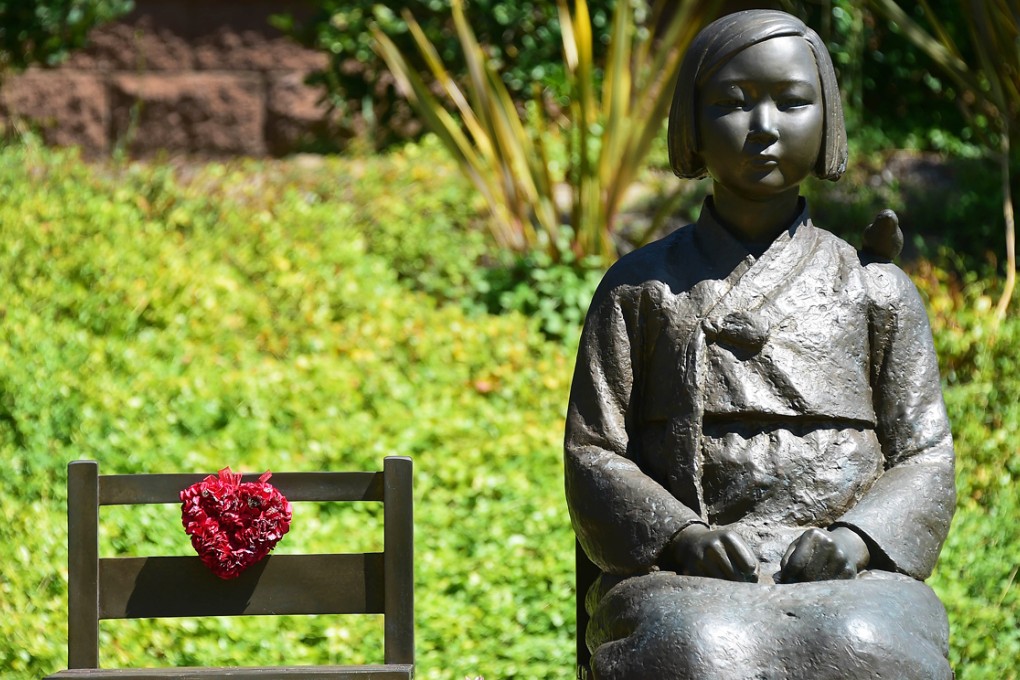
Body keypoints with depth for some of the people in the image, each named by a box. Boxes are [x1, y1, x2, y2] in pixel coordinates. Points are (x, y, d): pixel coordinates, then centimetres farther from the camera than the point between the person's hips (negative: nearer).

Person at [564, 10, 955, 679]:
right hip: (683, 580, 0)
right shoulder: (639, 289, 15)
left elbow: (925, 457, 12)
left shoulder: (877, 291, 16)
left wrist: (856, 538, -11)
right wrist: (682, 537, -11)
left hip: (846, 578, 1)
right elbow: (591, 455, 9)